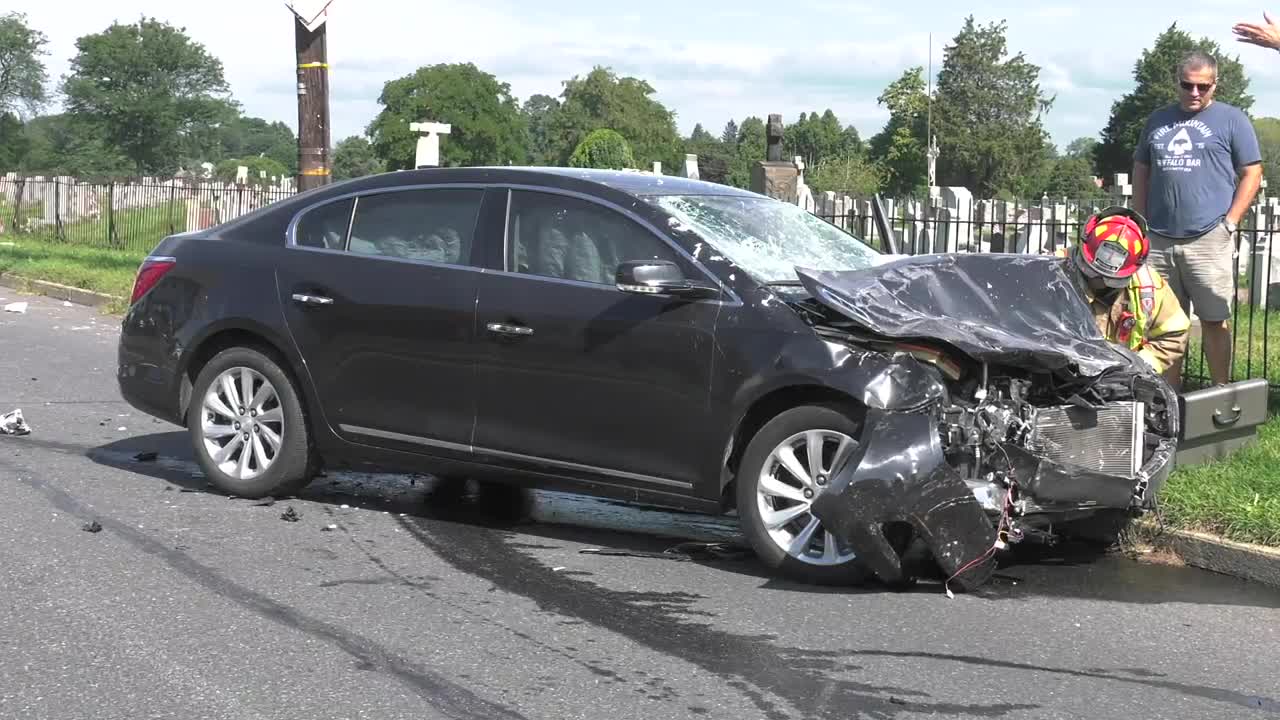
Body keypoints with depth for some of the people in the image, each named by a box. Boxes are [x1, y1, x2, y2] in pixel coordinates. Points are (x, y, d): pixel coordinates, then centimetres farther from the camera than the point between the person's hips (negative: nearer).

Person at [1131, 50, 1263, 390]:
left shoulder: (1231, 120, 5)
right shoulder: (1158, 120, 16)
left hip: (1209, 239, -4)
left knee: (1215, 320, -2)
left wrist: (1229, 223, -6)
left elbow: (1252, 175, 2)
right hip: (1158, 240, 4)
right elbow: (1141, 172, 21)